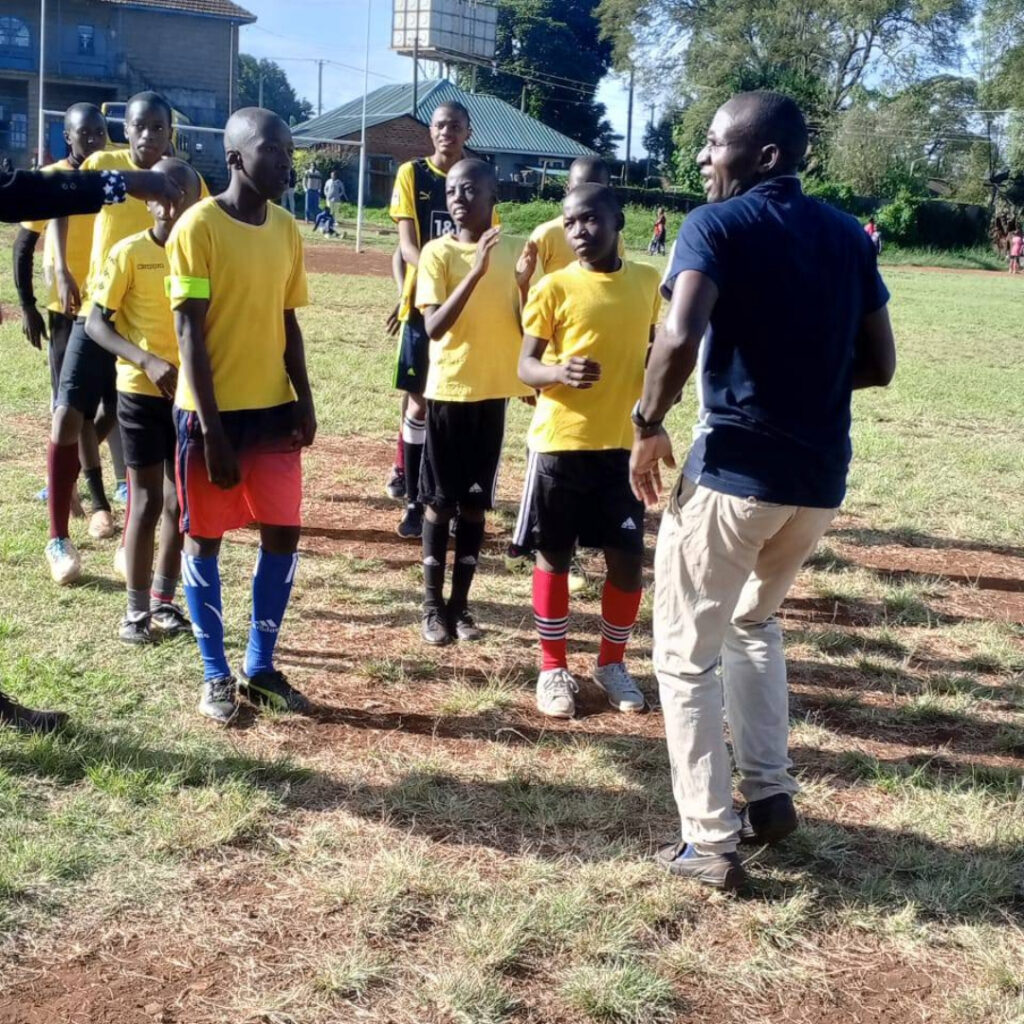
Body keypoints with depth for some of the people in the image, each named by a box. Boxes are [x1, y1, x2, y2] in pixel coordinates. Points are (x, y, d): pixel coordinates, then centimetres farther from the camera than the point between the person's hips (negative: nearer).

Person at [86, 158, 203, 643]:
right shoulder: (129, 253, -10)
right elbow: (96, 322, -11)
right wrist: (148, 361, -24)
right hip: (143, 393, -4)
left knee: (181, 500, 9)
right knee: (147, 501, -1)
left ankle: (164, 600, 23)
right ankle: (136, 609, 10)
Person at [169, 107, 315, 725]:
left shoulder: (287, 229, 6)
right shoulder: (199, 226, -12)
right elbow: (190, 332, -14)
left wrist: (304, 402, 1)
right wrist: (211, 428, -17)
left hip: (273, 408, 6)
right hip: (213, 410, -5)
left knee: (283, 535, 6)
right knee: (205, 539, 6)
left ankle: (261, 668, 21)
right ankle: (216, 676, 18)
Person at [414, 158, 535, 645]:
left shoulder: (514, 251, 3)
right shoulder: (438, 252, -7)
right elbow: (434, 326, -18)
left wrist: (524, 283, -14)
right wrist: (476, 271, -26)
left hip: (493, 391, 3)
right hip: (448, 390, -3)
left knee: (475, 503, 9)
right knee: (440, 501, 4)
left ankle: (460, 603, 18)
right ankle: (433, 605, 14)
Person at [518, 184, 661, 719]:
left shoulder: (647, 281, 4)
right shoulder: (554, 288, -7)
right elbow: (526, 365, -7)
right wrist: (560, 373, -27)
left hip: (624, 442, 3)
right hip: (560, 442, -3)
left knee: (628, 557, 7)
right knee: (553, 555, 6)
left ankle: (612, 663, 26)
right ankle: (553, 669, 21)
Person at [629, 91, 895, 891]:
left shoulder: (717, 226, -7)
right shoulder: (848, 235, 10)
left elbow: (682, 337, -24)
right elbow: (880, 365, 11)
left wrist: (649, 425, -11)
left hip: (735, 469, -6)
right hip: (821, 477, 6)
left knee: (688, 652, 8)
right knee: (754, 619, 29)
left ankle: (710, 842, 8)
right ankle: (770, 795, 27)